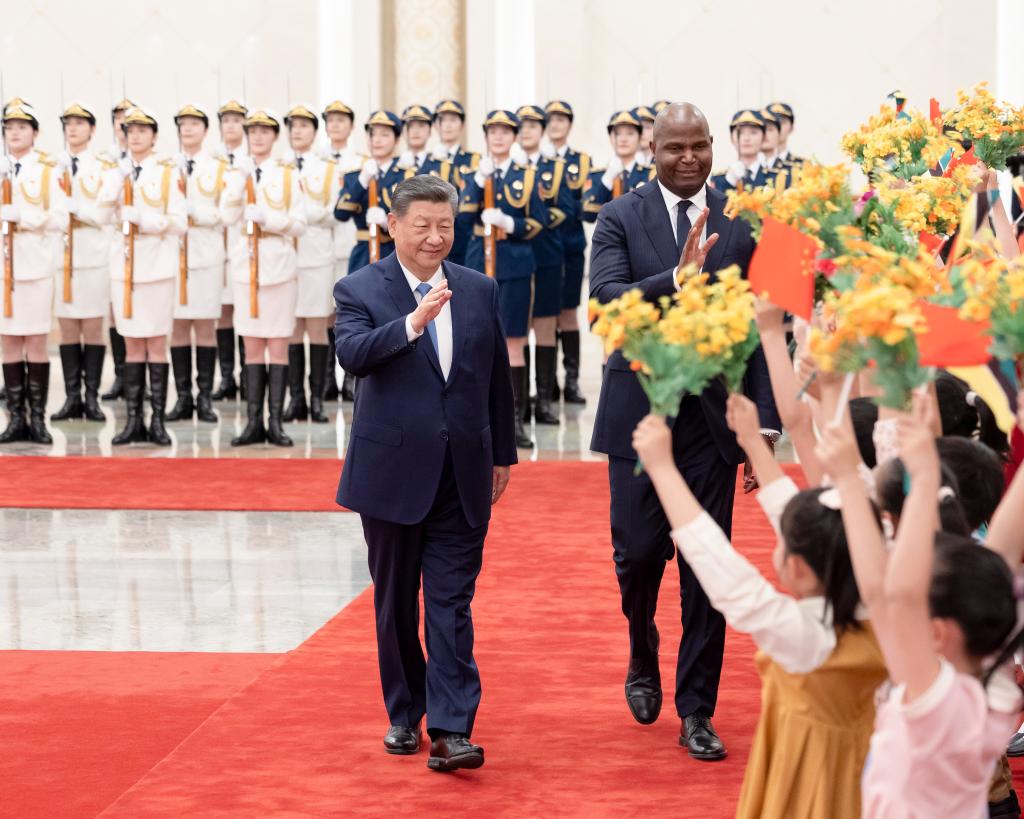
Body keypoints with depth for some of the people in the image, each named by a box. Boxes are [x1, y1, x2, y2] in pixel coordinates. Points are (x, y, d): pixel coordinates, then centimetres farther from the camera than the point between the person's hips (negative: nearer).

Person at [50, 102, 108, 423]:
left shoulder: (102, 167, 1)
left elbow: (106, 214, -8)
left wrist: (72, 205, -15)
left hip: (93, 254, -2)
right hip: (60, 254, 2)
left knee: (93, 327, 1)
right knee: (67, 328, 4)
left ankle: (92, 397, 6)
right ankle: (72, 397, 8)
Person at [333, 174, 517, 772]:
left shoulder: (480, 291, 7)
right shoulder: (360, 290, -3)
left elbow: (498, 377, 14)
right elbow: (353, 354, -21)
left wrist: (503, 454, 15)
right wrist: (412, 323, -34)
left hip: (462, 474, 1)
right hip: (393, 470, -1)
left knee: (452, 604, -4)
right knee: (396, 604, 10)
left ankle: (451, 730, -7)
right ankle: (404, 715, 24)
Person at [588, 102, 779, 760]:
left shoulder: (743, 222, 2)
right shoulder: (621, 217, 0)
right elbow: (606, 296, -16)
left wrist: (765, 425, -3)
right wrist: (676, 278, -32)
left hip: (714, 414, 1)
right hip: (641, 409, 0)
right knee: (639, 550, 2)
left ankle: (697, 709, 13)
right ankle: (643, 656, 34)